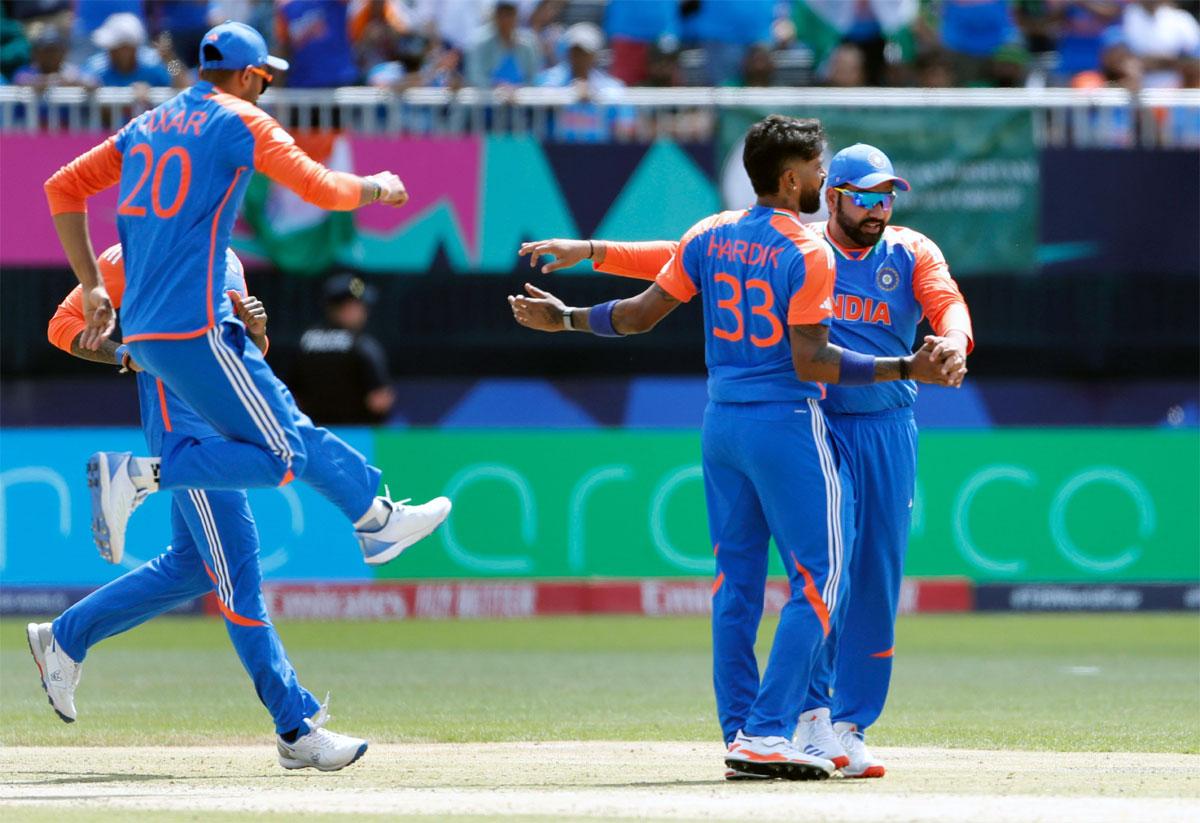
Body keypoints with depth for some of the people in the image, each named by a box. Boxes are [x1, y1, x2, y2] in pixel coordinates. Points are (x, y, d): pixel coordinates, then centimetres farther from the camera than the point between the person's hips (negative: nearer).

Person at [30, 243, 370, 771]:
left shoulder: (227, 263, 18)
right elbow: (64, 326, -4)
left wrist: (255, 329, -2)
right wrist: (129, 353, -20)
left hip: (230, 428, 9)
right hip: (182, 426, -9)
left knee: (191, 566, 17)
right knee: (238, 578, -9)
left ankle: (65, 638, 31)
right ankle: (297, 730, -9)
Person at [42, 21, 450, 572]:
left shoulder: (148, 125, 18)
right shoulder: (239, 120, -4)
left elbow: (63, 187, 17)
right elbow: (323, 190, -10)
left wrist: (92, 287, 17)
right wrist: (379, 188, 10)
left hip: (140, 328, 9)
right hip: (191, 329, -9)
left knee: (290, 429, 18)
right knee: (275, 459, -9)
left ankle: (378, 524, 27)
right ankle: (134, 475, -18)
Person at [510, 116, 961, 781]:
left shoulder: (711, 236, 6)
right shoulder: (808, 252, -12)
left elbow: (643, 312, 7)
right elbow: (810, 361, -18)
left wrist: (565, 319, 22)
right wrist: (905, 370, -19)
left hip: (721, 424, 7)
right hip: (787, 427, -7)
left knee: (736, 579, 11)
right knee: (818, 578, -2)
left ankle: (739, 736, 11)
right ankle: (766, 734, -11)